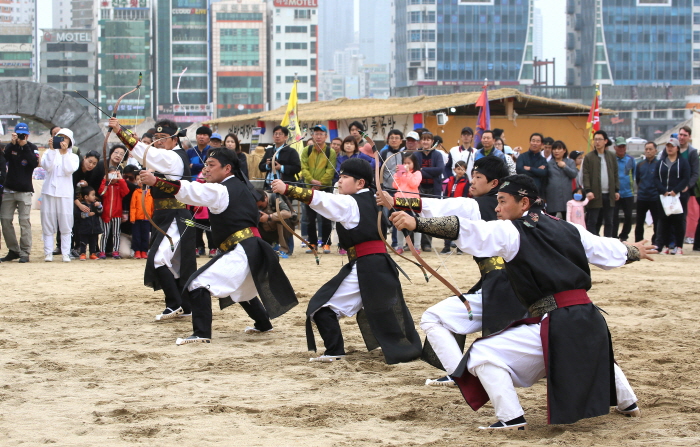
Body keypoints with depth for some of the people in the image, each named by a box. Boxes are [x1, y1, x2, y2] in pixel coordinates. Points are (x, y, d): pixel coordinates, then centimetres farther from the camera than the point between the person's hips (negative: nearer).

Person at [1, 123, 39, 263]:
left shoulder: (31, 148, 1)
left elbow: (35, 163, -15)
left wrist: (25, 146, -18)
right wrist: (12, 143, -21)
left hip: (25, 191, -3)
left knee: (24, 221, -8)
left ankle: (25, 253, -5)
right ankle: (13, 250, 10)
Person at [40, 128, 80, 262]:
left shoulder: (73, 156, 10)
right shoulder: (49, 153, 9)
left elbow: (70, 169, -9)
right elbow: (46, 166, -10)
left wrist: (64, 152, -14)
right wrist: (51, 149, -15)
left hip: (65, 192, 0)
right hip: (49, 191, 0)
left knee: (66, 225, -2)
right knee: (48, 223, -1)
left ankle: (66, 253, -1)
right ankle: (48, 253, 0)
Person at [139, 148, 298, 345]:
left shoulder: (221, 191, -13)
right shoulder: (241, 185, 13)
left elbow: (189, 190, -23)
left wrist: (156, 181, -30)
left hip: (240, 252, -10)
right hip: (253, 249, 10)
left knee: (198, 284, -18)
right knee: (243, 289, 36)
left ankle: (202, 333, -23)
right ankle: (263, 323, 51)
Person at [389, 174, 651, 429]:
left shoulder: (510, 232, -3)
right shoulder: (570, 230, 15)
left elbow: (464, 230, -13)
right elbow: (608, 249, 27)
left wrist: (416, 223, -18)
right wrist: (635, 251, 48)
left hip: (554, 327, -7)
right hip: (590, 322, 7)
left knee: (483, 355, -1)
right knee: (596, 352, 42)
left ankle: (511, 418, -6)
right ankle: (628, 403, 54)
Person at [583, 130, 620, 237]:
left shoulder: (611, 156, 9)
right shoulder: (589, 157, -1)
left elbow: (615, 174, 12)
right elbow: (586, 175, -5)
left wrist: (616, 190, 6)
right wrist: (588, 191, -15)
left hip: (609, 194, 4)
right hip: (595, 195, -4)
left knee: (609, 221, 9)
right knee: (592, 221, -1)